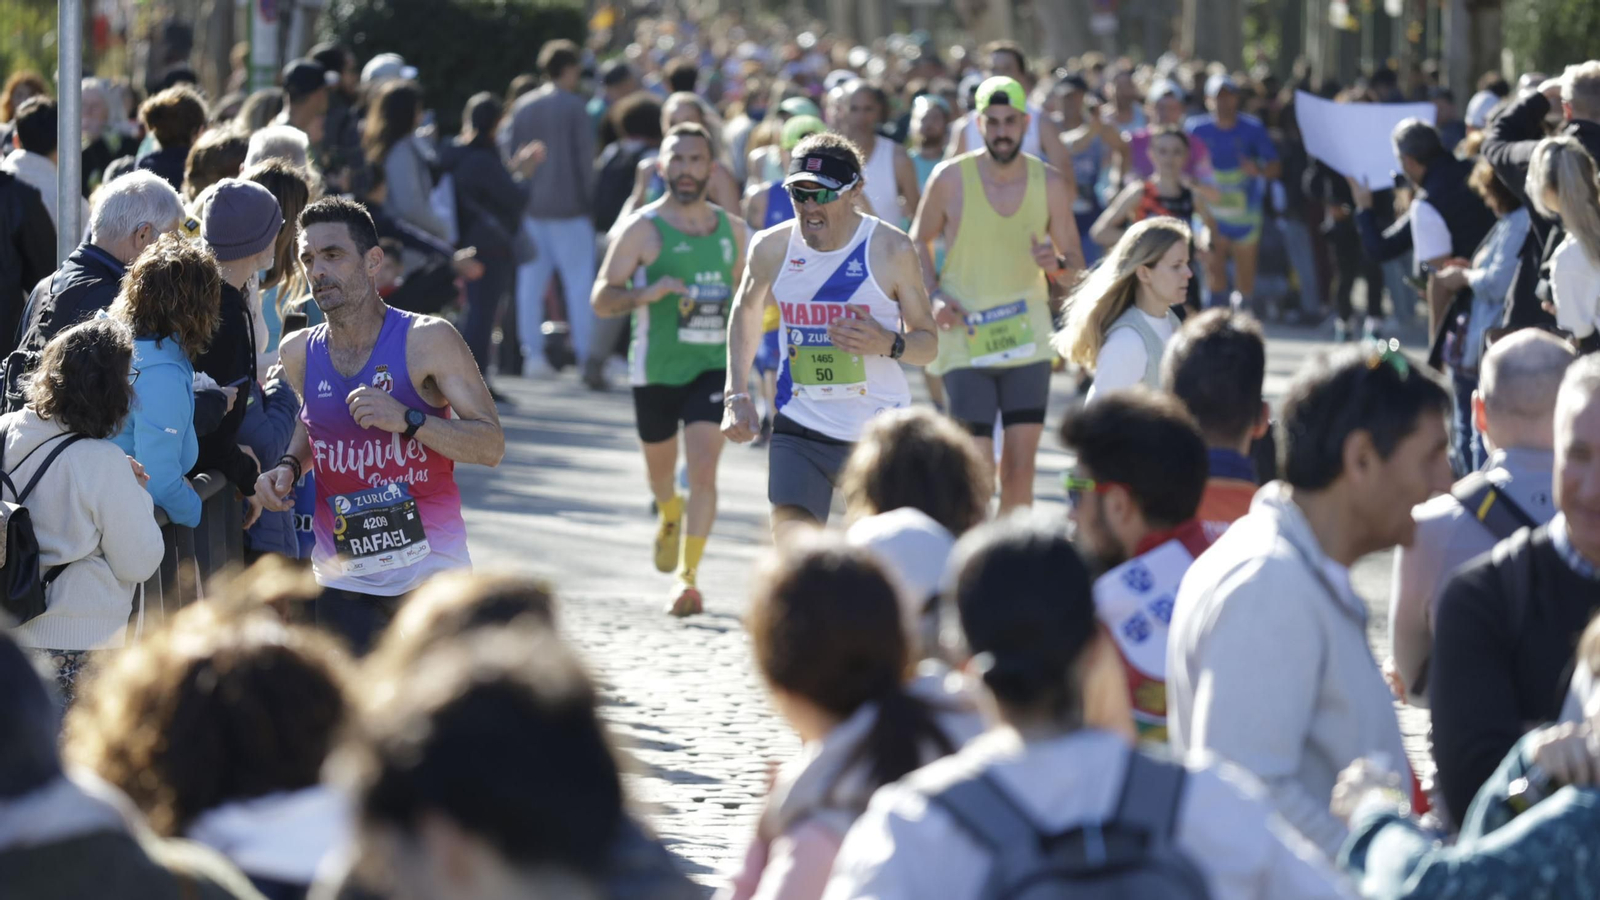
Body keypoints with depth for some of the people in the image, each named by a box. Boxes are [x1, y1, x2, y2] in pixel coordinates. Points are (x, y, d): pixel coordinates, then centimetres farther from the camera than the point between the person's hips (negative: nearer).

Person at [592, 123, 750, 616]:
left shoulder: (731, 229, 5)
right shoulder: (643, 229, -7)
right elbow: (602, 298, -10)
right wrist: (647, 293, -28)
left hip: (714, 366, 1)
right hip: (657, 368, -1)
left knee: (703, 468, -14)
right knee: (660, 465, 17)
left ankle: (687, 575, -10)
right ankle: (670, 516, 52)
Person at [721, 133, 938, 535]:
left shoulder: (891, 250, -9)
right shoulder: (772, 248, -3)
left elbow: (928, 343, -2)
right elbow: (745, 310, 19)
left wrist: (888, 344, -24)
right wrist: (736, 394, 10)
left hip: (877, 434, -1)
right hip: (799, 429, 1)